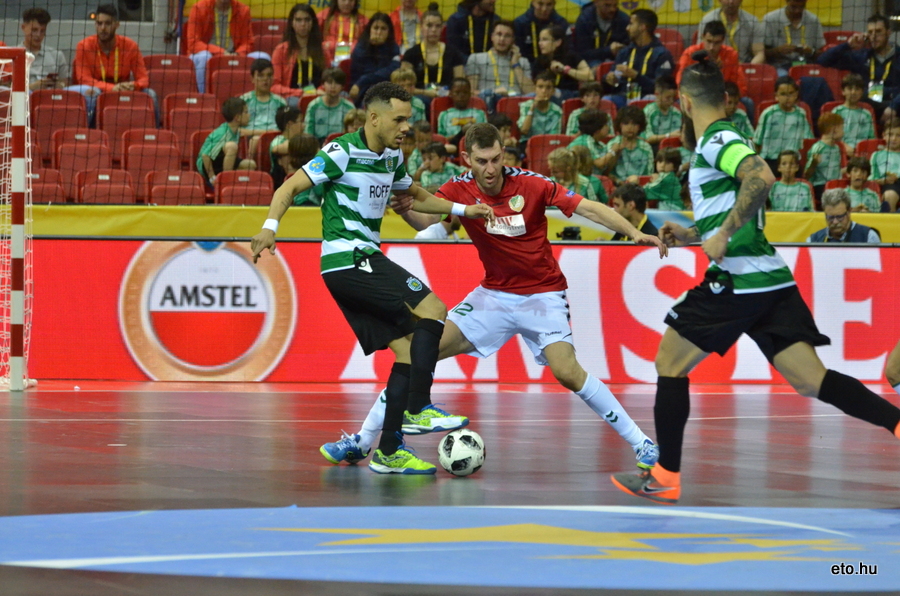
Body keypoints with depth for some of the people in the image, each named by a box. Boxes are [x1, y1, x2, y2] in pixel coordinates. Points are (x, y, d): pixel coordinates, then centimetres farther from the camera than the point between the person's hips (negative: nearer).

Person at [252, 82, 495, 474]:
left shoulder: (392, 158, 15)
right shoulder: (343, 153, -10)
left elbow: (417, 197, 33)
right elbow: (290, 187, -11)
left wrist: (462, 210, 21)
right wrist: (270, 226, -27)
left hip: (365, 260, 9)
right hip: (347, 260, -9)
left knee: (408, 350, 1)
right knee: (432, 309, -15)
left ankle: (388, 451, 1)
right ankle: (418, 409, -15)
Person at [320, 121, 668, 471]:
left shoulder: (530, 185, -17)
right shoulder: (459, 191, -9)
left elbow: (588, 208, -17)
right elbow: (423, 221, -21)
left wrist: (634, 233, -29)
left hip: (543, 295, -3)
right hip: (494, 295, 4)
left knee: (567, 371, -24)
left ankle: (641, 444, -12)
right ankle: (362, 442, 2)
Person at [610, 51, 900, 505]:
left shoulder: (716, 140, -7)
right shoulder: (724, 140, 21)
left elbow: (761, 178, -28)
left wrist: (723, 235, -23)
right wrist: (692, 236, 27)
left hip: (737, 280, -9)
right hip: (771, 279, 9)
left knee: (670, 363, 4)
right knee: (810, 381, 0)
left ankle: (665, 477, 6)